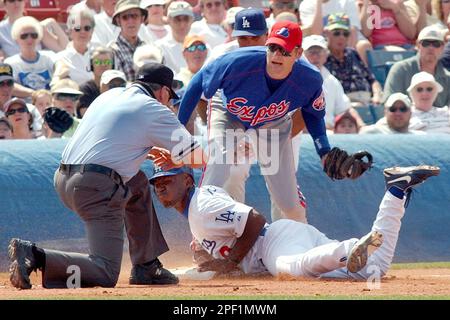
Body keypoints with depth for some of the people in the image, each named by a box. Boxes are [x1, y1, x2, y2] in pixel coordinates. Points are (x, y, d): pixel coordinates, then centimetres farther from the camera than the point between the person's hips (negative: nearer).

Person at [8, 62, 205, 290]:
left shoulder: (111, 95, 21)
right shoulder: (154, 109, 2)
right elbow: (198, 156, 6)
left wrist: (155, 152, 34)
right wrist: (176, 159, 27)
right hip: (97, 188, -8)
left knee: (138, 185, 31)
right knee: (106, 275, -10)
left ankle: (146, 267, 27)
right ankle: (36, 257, -24)